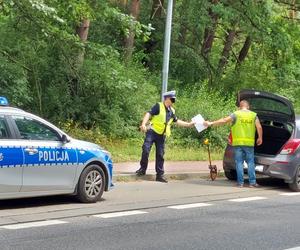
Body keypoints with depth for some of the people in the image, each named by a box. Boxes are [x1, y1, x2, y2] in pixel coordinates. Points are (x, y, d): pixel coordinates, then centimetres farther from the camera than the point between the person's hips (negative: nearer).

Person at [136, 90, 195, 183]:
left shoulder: (172, 111, 12)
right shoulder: (158, 106, -8)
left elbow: (177, 121, 24)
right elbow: (149, 114, -18)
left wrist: (188, 124, 19)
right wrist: (143, 124, -32)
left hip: (162, 135, 6)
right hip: (152, 131, -6)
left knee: (160, 155, 7)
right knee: (146, 149, -17)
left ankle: (160, 175, 12)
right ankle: (143, 169, 1)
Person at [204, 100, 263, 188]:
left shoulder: (236, 114, 0)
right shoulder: (253, 115, 6)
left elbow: (224, 120, -7)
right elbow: (259, 127, -1)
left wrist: (211, 123, -4)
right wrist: (260, 138, 12)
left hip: (238, 143, -1)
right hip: (249, 143, 1)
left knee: (239, 162, 4)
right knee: (250, 162, 7)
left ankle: (240, 182, 3)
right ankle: (252, 182, 4)